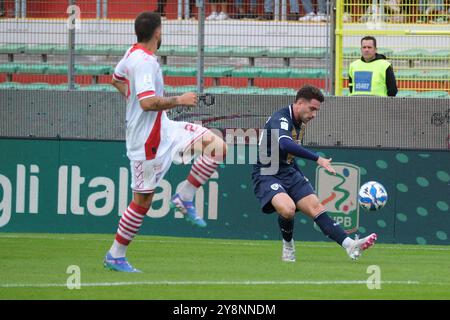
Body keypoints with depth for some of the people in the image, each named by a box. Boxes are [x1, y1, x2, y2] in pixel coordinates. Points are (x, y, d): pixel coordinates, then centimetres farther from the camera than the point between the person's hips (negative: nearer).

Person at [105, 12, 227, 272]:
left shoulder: (133, 53, 8)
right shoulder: (145, 62, -22)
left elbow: (117, 79, 27)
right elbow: (148, 103, -32)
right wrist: (178, 100, -21)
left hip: (163, 129, 9)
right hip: (149, 140, -9)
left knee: (217, 146, 0)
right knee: (143, 200, -1)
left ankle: (184, 197, 5)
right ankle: (115, 256, 10)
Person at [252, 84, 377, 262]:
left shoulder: (299, 124, 11)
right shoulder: (280, 119, -19)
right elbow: (285, 144, -41)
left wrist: (301, 177, 24)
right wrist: (317, 159, -44)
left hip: (289, 173, 8)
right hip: (267, 175, -8)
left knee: (316, 208, -9)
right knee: (288, 208, -33)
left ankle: (350, 246, -20)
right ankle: (288, 246, -6)